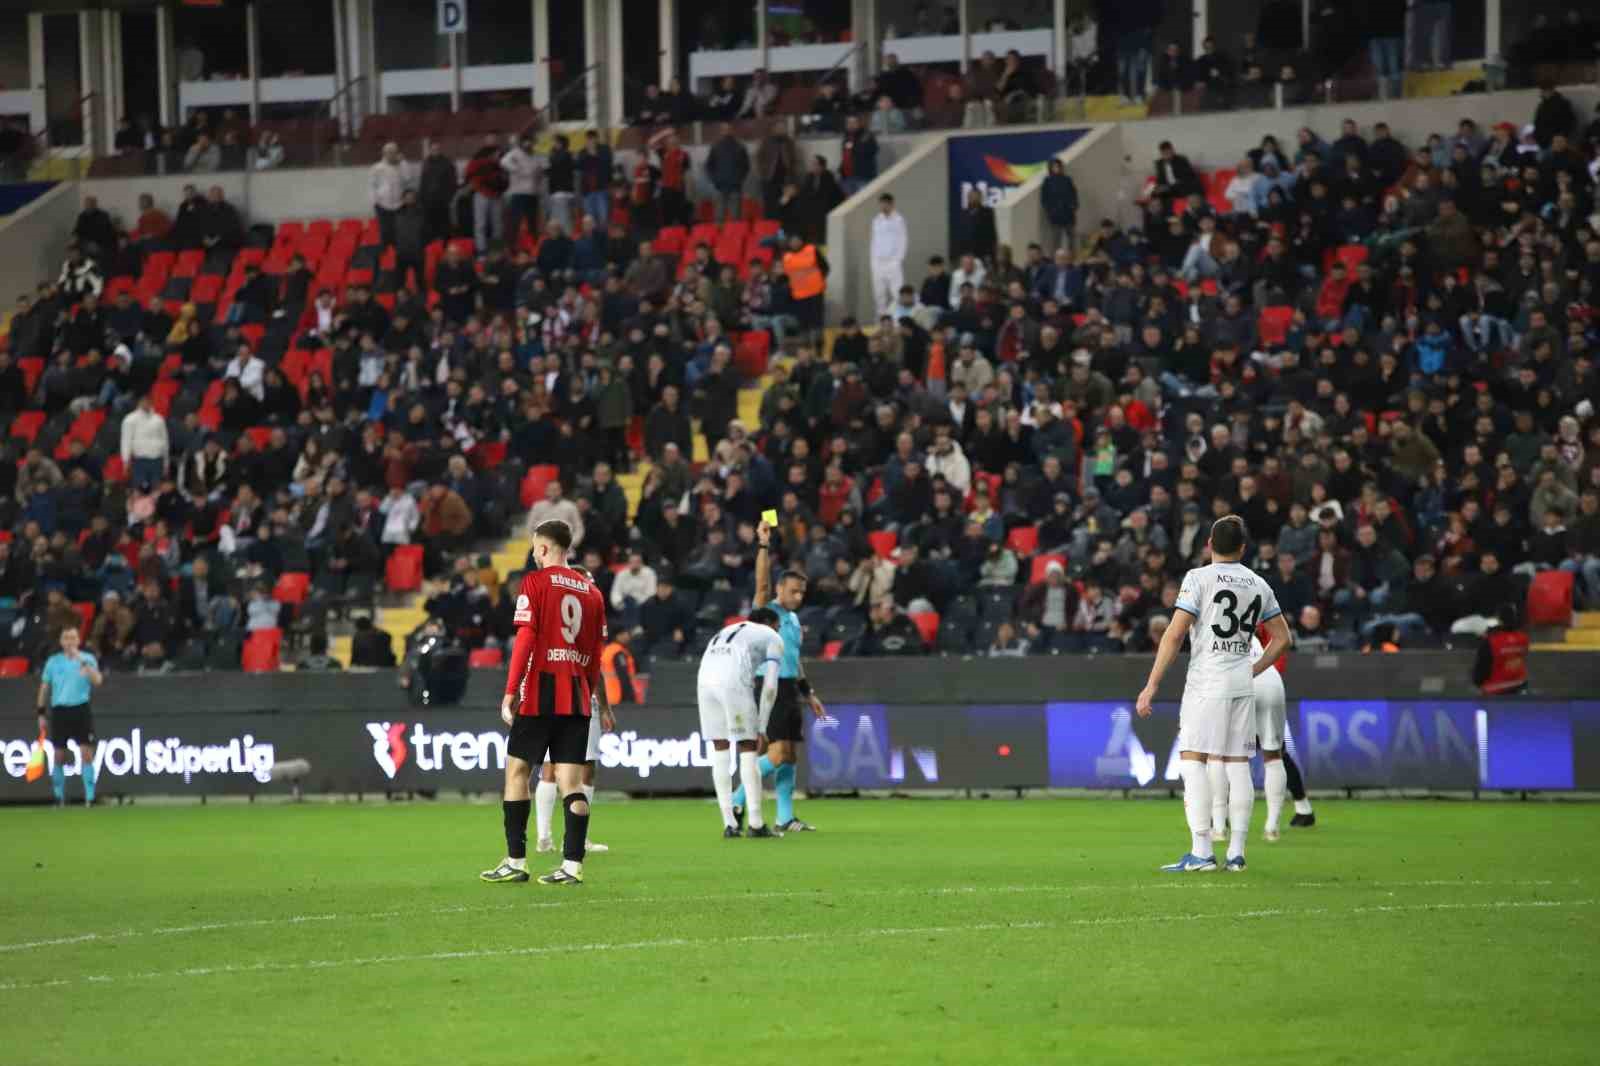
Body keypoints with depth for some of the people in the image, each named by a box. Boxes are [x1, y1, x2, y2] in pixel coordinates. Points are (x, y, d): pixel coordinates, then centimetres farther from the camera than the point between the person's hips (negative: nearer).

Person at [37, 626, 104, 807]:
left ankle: (90, 798, -8)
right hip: (59, 711, 2)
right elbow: (44, 688, 12)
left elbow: (97, 680, -15)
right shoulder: (53, 661, 6)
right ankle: (59, 799, 17)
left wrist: (82, 662, -24)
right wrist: (41, 714, 8)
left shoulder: (88, 659, 1)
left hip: (80, 709, -2)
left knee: (86, 754, -9)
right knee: (59, 756, 6)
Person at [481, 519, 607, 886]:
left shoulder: (535, 583, -4)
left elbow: (525, 640, -11)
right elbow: (596, 654, 13)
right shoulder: (591, 591, 12)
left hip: (540, 694, -5)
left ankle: (515, 862, 2)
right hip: (577, 698, 5)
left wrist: (510, 692, -9)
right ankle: (572, 865, -4)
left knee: (517, 770, 4)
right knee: (571, 780, 3)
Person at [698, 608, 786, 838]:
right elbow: (770, 686, 10)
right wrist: (761, 726, 13)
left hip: (704, 681, 5)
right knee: (748, 750, 3)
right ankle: (756, 824, 2)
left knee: (720, 750, 12)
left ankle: (729, 824, 9)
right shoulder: (773, 638, 20)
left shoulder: (726, 632, 37)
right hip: (734, 683, -5)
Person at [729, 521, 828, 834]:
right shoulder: (768, 611, -4)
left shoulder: (793, 620, 19)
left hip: (790, 688, 8)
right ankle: (737, 800, -5)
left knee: (789, 757, 7)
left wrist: (808, 693, 26)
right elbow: (762, 583, -21)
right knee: (778, 754, -16)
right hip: (771, 688, -8)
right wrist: (763, 545, -26)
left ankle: (785, 818, 9)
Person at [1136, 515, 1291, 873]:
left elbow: (1175, 634, -12)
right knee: (1238, 764, 7)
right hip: (1243, 685, 5)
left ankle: (1201, 852, -15)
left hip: (1206, 682, -5)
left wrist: (1152, 686, -11)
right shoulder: (1258, 584, 10)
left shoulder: (1199, 578, -7)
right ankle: (1236, 853, 6)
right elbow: (1282, 638, 17)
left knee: (1192, 760, -6)